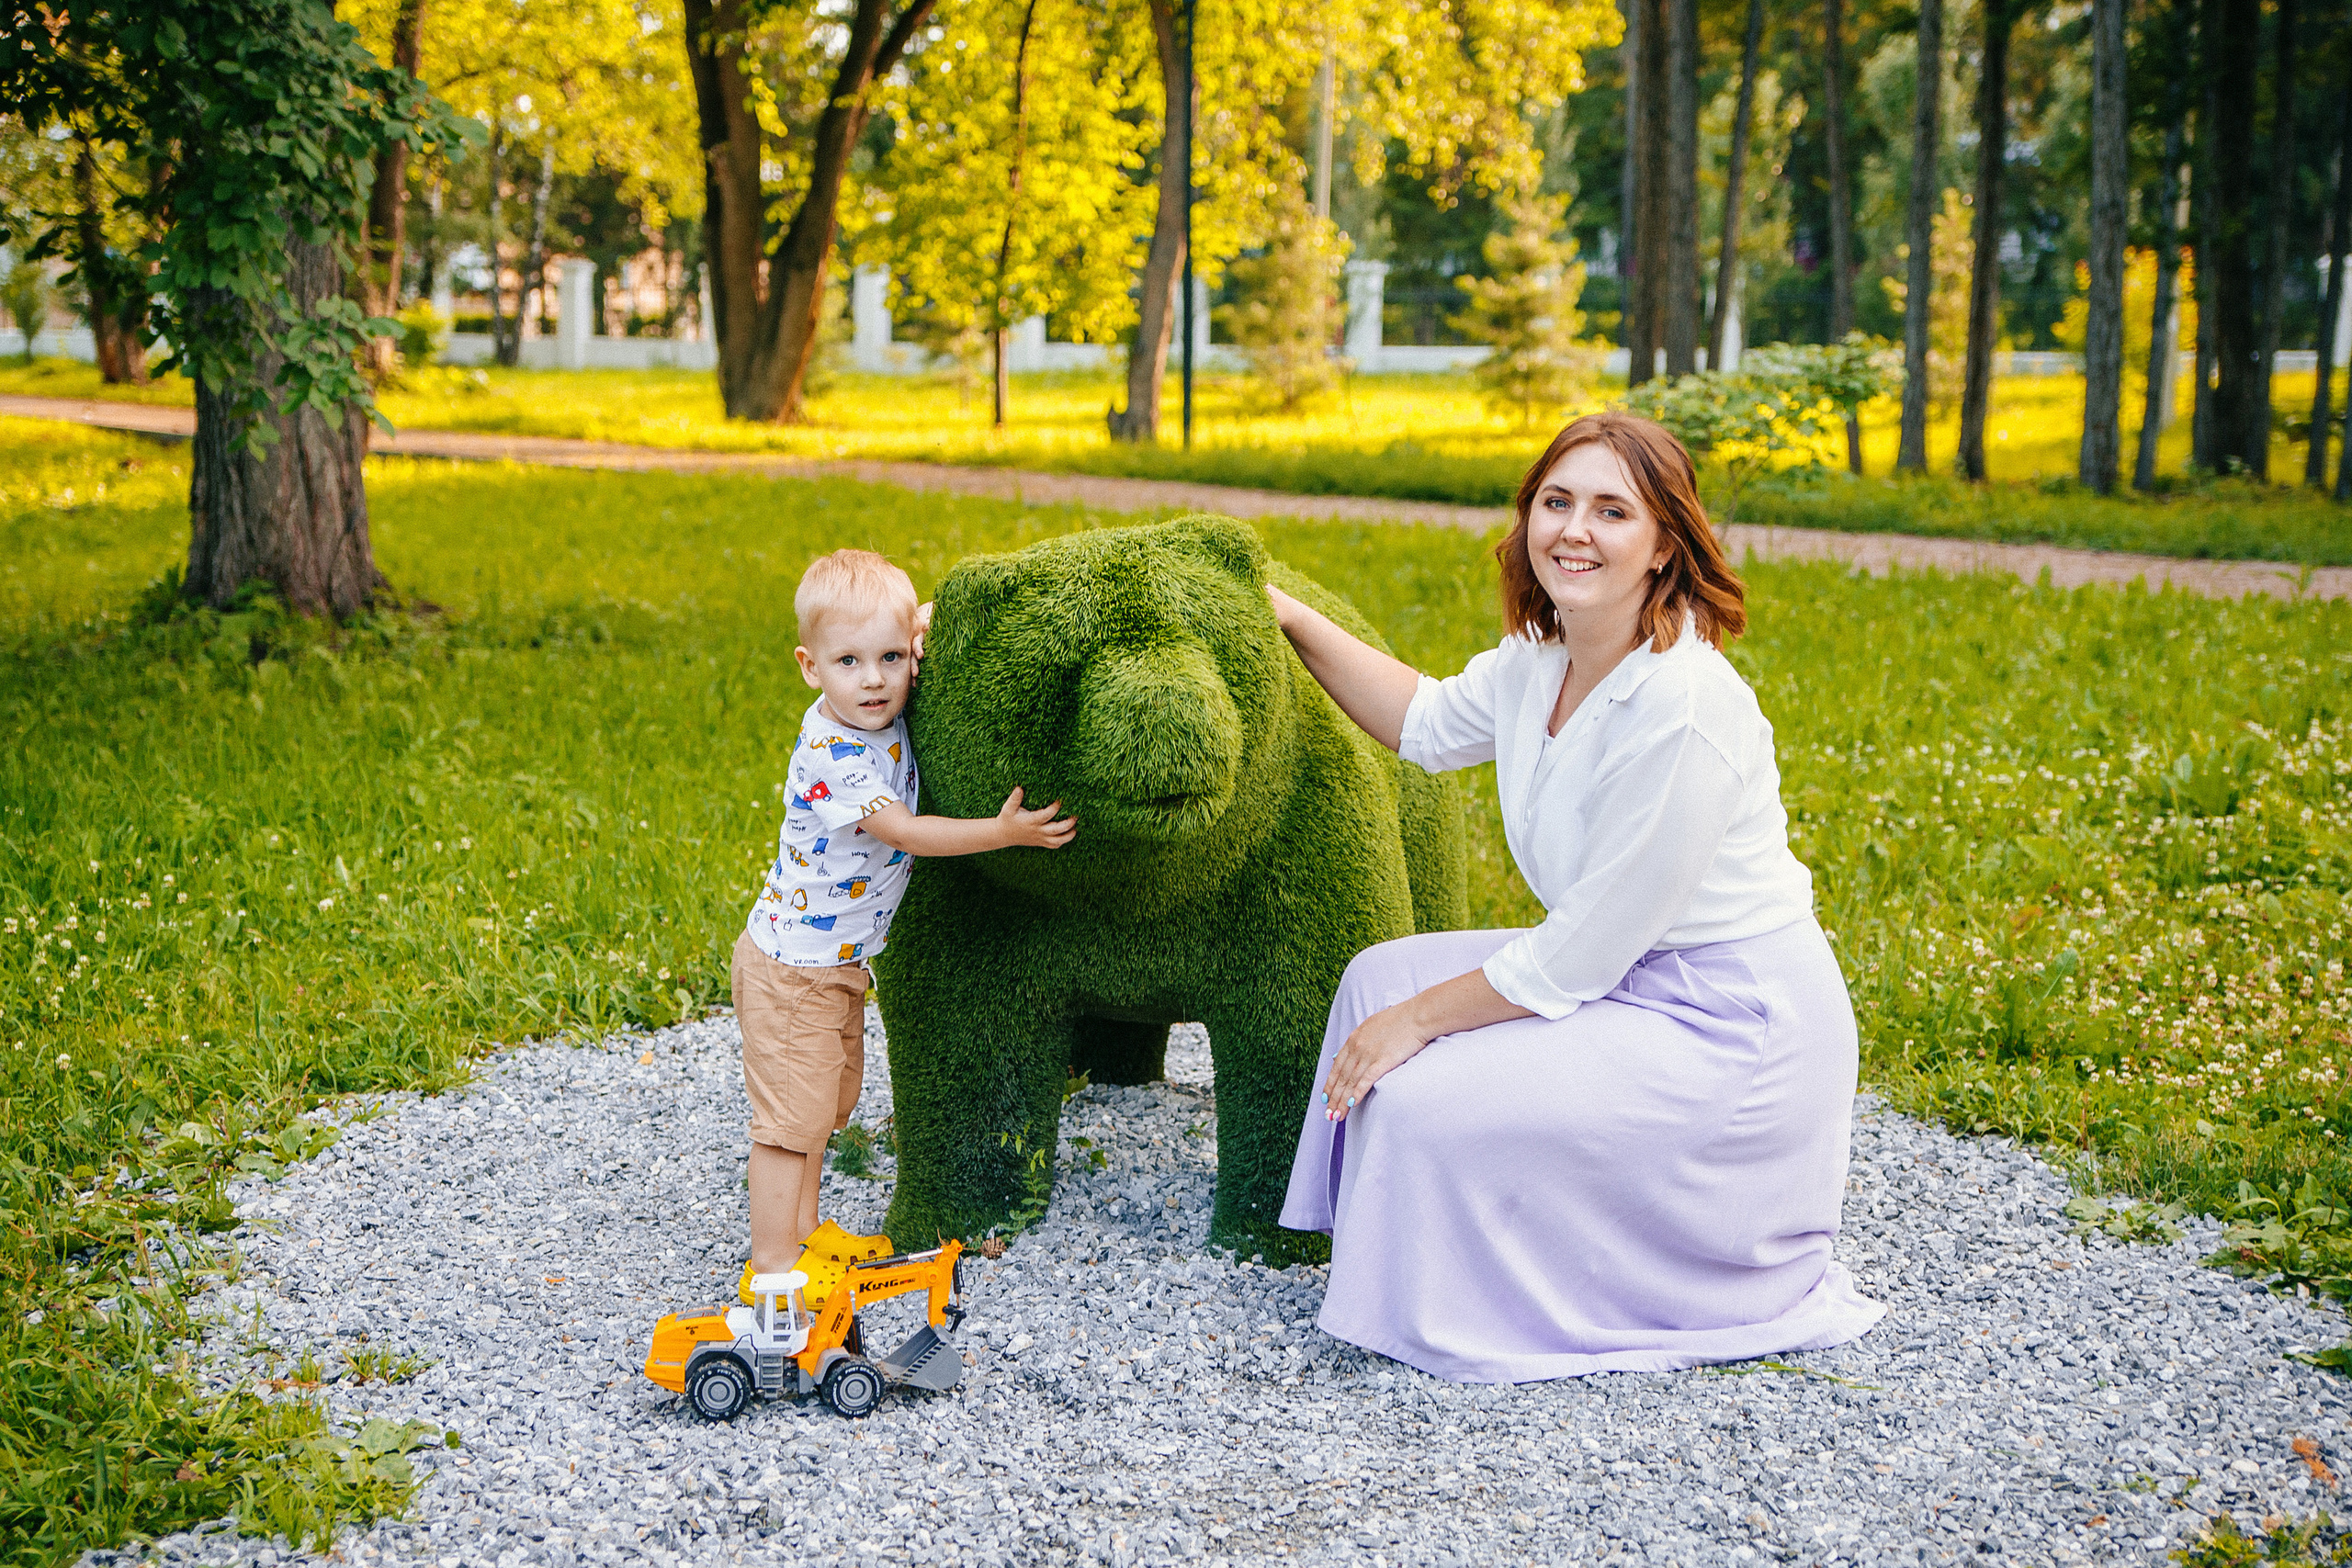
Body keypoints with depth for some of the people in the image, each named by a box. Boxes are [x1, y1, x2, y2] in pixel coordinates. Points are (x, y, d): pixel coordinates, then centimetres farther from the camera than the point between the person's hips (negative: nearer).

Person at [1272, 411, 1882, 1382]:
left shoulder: (1686, 710, -28)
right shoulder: (1542, 657, -2)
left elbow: (1575, 961, -23)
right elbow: (1432, 725, 20)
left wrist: (1420, 1019, -12)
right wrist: (1292, 620, 15)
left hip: (1729, 1035, -9)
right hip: (1630, 975, 9)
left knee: (1426, 1102, -17)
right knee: (1382, 975, 7)